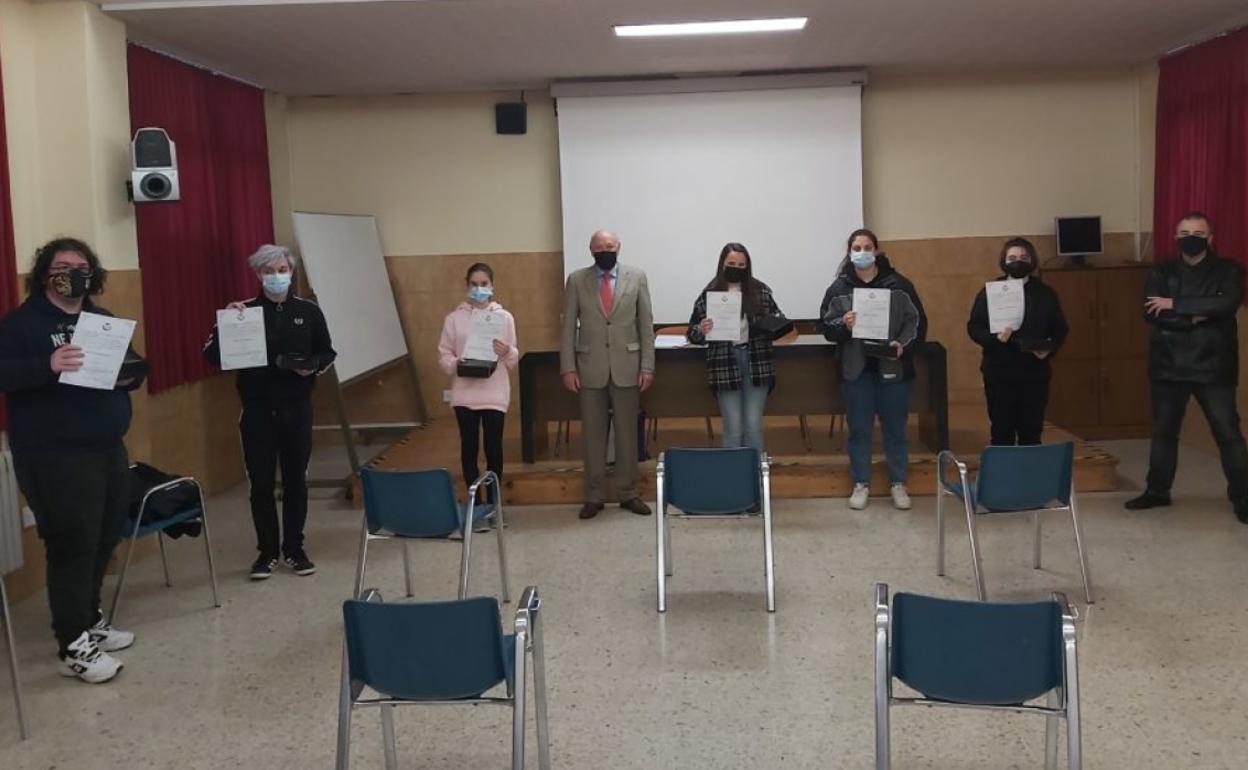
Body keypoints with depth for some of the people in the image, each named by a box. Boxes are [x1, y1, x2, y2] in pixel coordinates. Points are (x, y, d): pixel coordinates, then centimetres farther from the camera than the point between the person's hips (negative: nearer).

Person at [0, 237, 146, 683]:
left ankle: (89, 620, 28)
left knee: (104, 540, 11)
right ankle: (73, 646, 1)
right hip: (55, 457, -7)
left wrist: (129, 375, -4)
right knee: (72, 544, -6)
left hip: (108, 449, 7)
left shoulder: (104, 320, 15)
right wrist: (47, 366, -34)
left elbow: (135, 366, 19)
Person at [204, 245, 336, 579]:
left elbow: (328, 352, 9)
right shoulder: (243, 310, -2)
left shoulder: (308, 311, 1)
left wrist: (313, 366, -12)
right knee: (261, 483, 4)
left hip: (297, 409, 1)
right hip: (257, 411, -1)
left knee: (296, 480, 8)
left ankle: (294, 549, 20)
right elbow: (212, 355, -6)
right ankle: (267, 551, 17)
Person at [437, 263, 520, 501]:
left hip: (494, 394, 0)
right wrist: (456, 364, -17)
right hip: (465, 394, 0)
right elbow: (443, 355, 4)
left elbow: (514, 360, 5)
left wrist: (507, 352, -17)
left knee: (493, 449, 3)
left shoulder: (504, 317, 3)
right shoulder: (454, 318, 2)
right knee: (469, 448, 5)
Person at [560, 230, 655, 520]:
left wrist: (647, 366, -2)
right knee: (593, 435, 5)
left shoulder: (636, 276, 3)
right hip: (591, 368, 0)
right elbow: (568, 327, 3)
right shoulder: (577, 280, 3)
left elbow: (646, 324, 2)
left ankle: (628, 493, 17)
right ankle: (594, 496, 14)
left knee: (627, 433, 7)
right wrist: (568, 368, -3)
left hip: (627, 366, 0)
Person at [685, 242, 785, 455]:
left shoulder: (760, 290, 5)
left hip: (756, 363, 1)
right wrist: (701, 330, -17)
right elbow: (692, 333, 5)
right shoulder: (710, 293, 2)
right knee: (733, 428, 2)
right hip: (725, 365, -1)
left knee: (754, 426, 4)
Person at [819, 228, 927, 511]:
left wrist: (903, 344, -15)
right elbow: (826, 326, 2)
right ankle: (861, 484, 20)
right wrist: (842, 325, -19)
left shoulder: (898, 284, -1)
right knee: (859, 429, 8)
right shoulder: (839, 288, 1)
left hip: (893, 367, 0)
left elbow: (917, 321, 1)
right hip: (856, 368, 0)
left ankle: (898, 483, 21)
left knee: (895, 428, 9)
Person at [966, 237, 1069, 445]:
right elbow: (974, 327, 0)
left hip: (1035, 374, 1)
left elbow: (1060, 329, 9)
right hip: (999, 374, -1)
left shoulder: (1045, 293, 8)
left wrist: (1049, 349, -10)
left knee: (1032, 432, 5)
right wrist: (995, 337, -19)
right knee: (1002, 432, 2)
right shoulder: (990, 292, 3)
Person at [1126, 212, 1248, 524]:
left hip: (1213, 366, -2)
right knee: (1163, 431, 12)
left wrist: (1176, 304, -19)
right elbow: (1151, 315, -9)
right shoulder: (1161, 273, 5)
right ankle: (1157, 490, 25)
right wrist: (1196, 317, -17)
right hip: (1169, 366, 3)